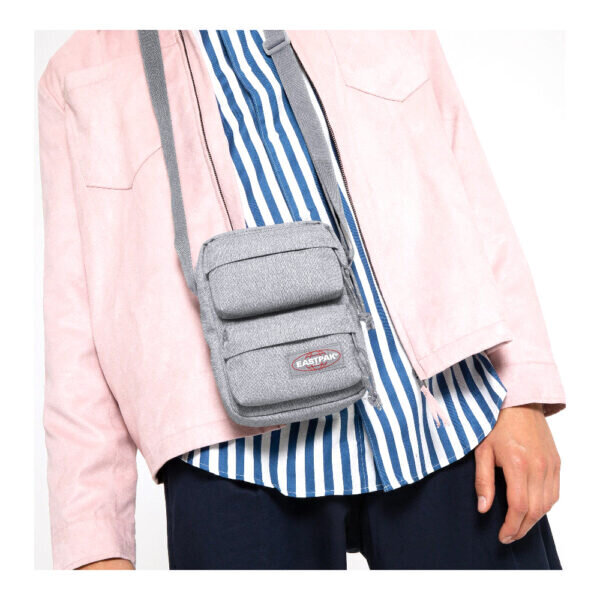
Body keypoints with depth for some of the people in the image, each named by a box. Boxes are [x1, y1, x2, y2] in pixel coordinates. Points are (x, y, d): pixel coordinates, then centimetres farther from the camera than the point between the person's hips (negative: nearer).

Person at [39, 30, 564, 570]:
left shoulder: (387, 32, 16)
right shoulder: (80, 77, 10)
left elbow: (477, 205, 10)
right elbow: (77, 316, 4)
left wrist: (524, 395, 0)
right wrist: (93, 533, -2)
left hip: (446, 421, 2)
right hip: (240, 450, -1)